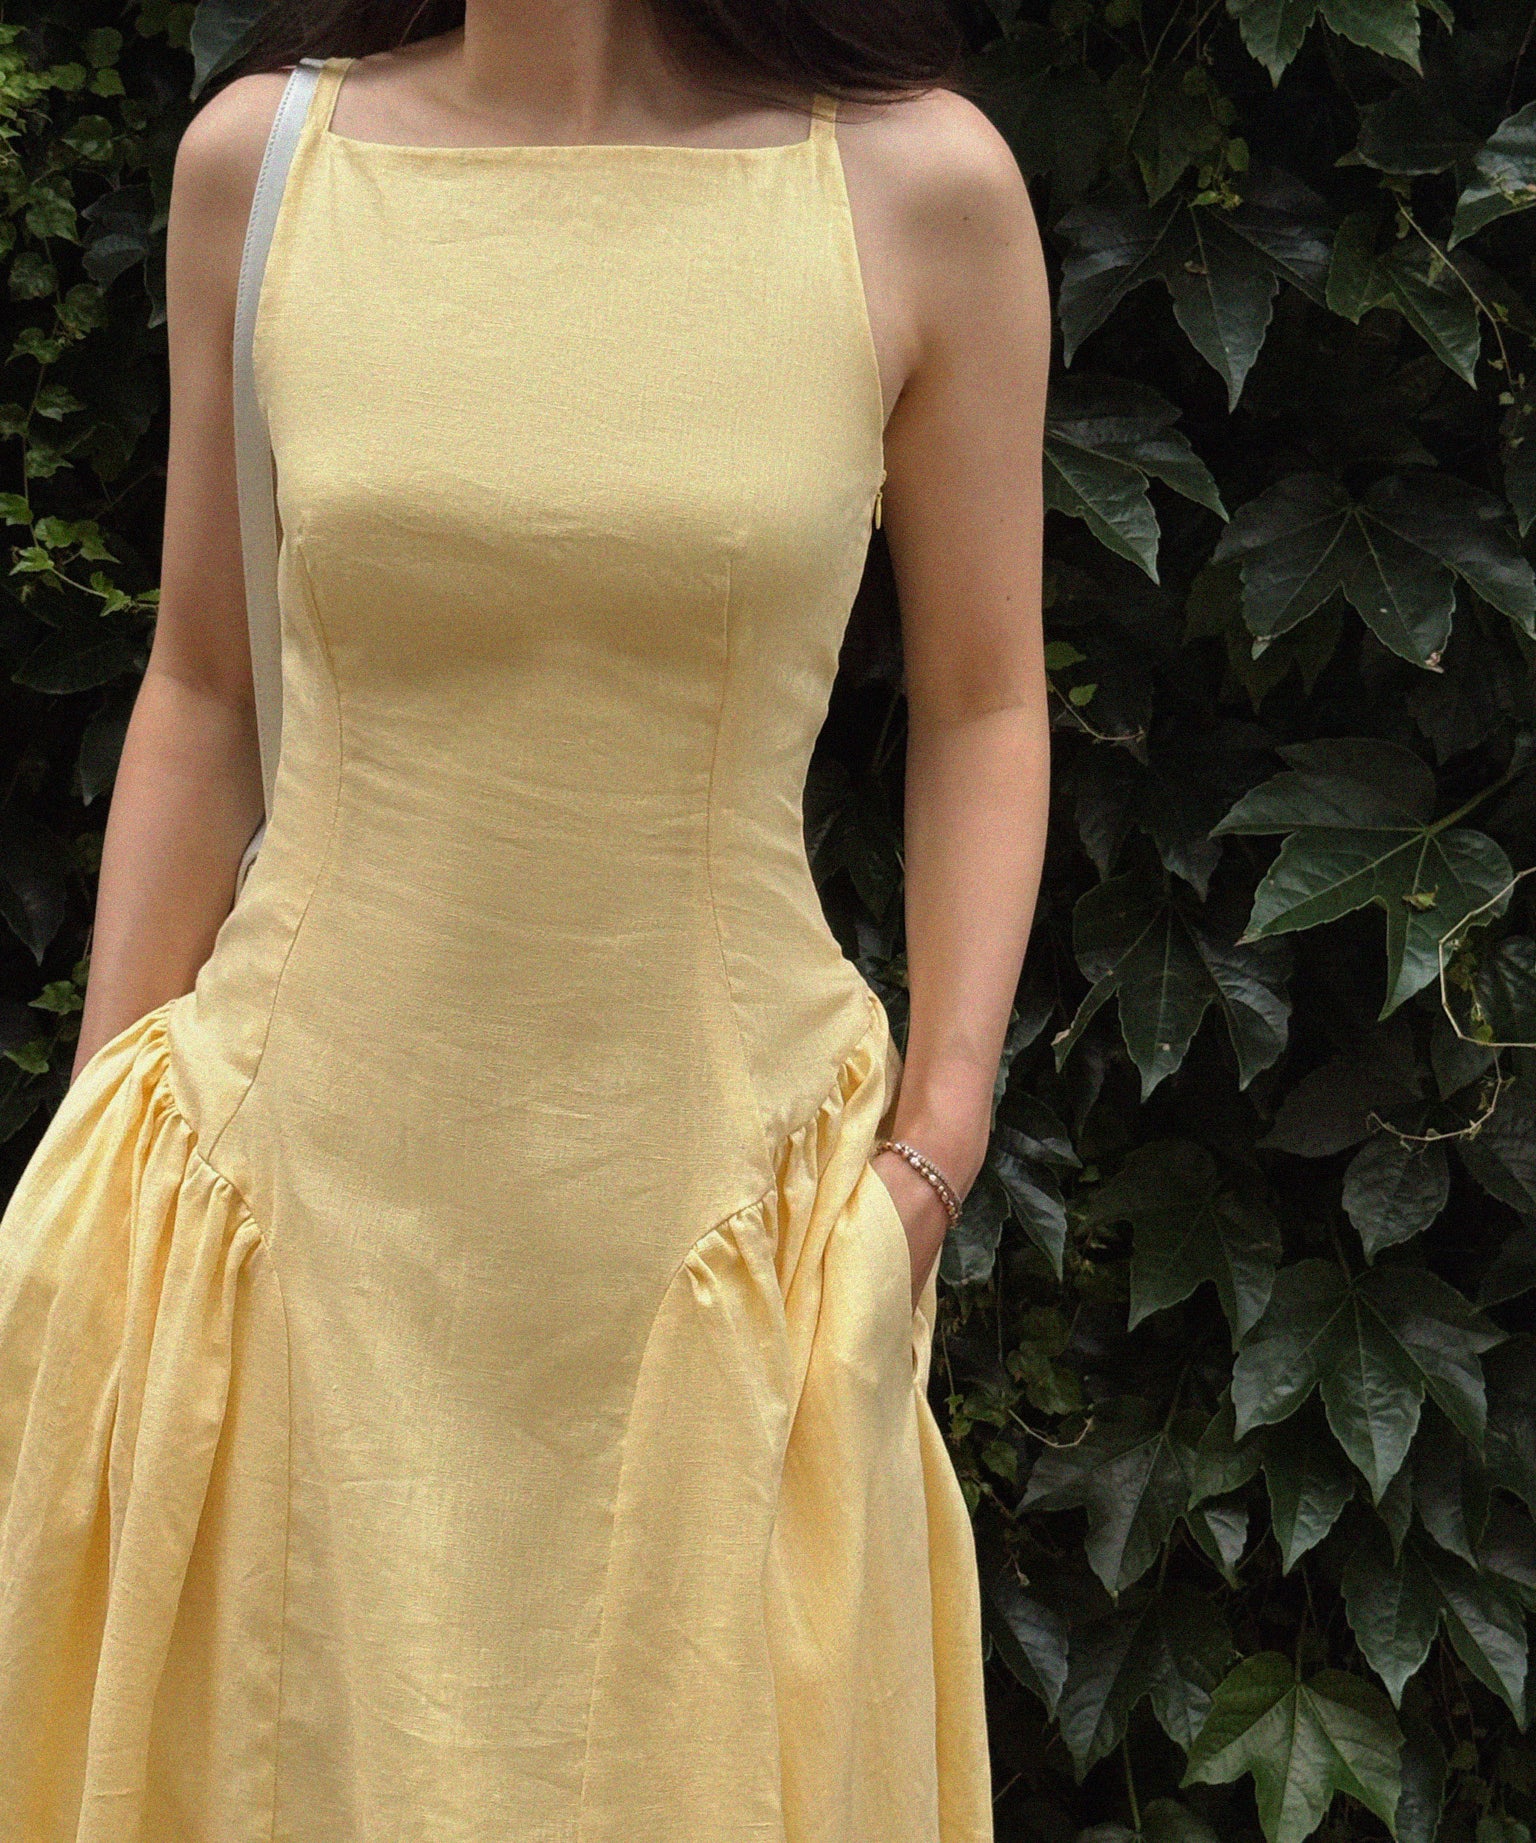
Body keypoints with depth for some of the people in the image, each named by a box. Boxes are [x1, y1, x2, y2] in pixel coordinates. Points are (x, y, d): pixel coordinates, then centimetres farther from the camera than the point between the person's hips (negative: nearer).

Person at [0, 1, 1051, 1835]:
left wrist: (934, 1154, -4)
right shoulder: (254, 164, -1)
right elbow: (201, 691, 7)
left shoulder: (919, 188, -6)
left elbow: (981, 707, 3)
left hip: (710, 1185, -1)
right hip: (314, 1178, 1)